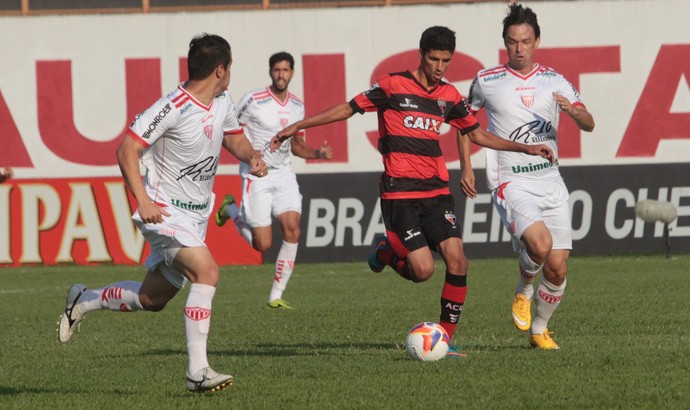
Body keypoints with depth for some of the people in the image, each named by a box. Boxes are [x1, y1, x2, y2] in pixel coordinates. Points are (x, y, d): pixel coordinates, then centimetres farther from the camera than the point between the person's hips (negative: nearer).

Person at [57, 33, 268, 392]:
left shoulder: (222, 102, 5)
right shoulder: (173, 108, -21)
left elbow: (234, 137, 23)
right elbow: (126, 150, -19)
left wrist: (251, 156, -1)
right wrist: (142, 199, -29)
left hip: (197, 214, 9)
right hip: (166, 213, -9)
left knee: (152, 299, 14)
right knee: (206, 270, -27)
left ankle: (82, 301, 39)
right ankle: (197, 371, -26)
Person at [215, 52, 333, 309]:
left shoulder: (297, 106, 8)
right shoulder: (254, 100, -11)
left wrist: (317, 153, 1)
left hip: (284, 173, 5)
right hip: (256, 175, -5)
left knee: (292, 229, -14)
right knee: (263, 244, -5)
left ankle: (276, 296, -3)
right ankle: (231, 210, 26)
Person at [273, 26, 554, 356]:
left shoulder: (449, 95, 10)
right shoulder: (394, 86, -4)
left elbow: (476, 134, 22)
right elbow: (349, 108, 1)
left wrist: (525, 148, 15)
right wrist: (297, 126, 0)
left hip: (436, 192, 5)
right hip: (400, 193, -5)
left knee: (457, 261, -12)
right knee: (423, 270, -14)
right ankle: (386, 252, 20)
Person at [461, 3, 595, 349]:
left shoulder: (554, 82, 6)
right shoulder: (486, 81, 1)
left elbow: (588, 124, -1)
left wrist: (573, 111, -24)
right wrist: (466, 168, 8)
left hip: (550, 181, 3)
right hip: (510, 182, -3)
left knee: (557, 268, -1)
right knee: (540, 243, -29)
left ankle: (539, 330, 22)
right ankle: (523, 290, 3)